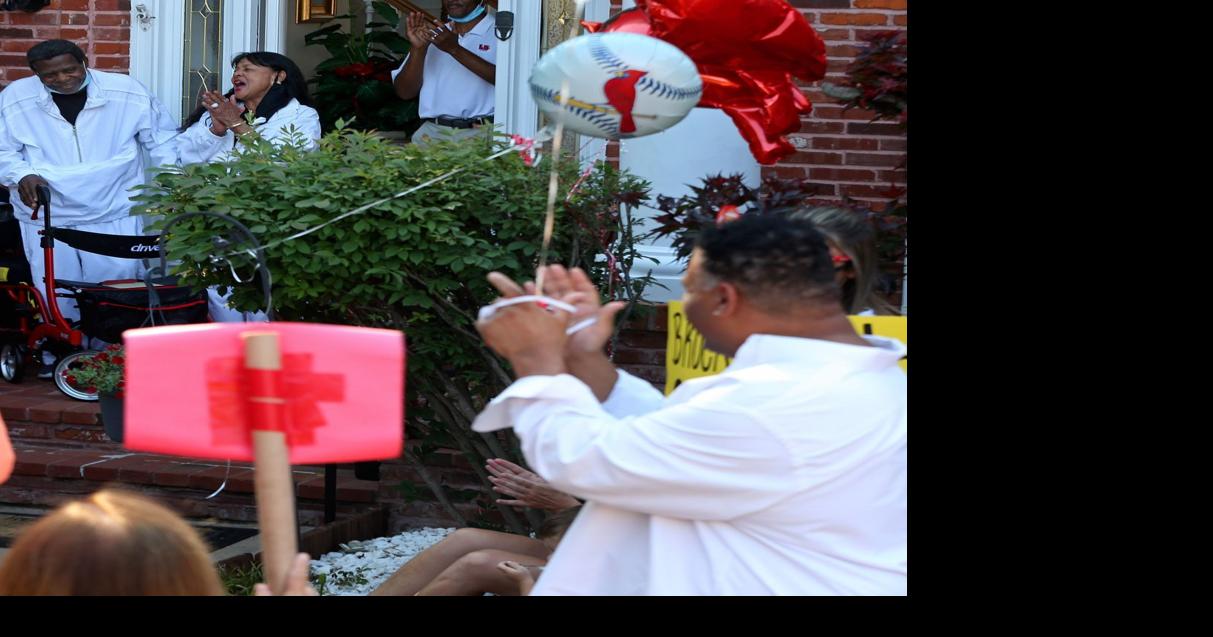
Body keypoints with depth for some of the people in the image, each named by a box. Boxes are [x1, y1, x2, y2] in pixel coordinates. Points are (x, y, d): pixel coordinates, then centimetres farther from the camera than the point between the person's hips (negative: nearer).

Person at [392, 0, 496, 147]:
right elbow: (405, 92, 13)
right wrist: (418, 48, -3)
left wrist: (454, 49, -17)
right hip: (433, 132, 4)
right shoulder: (434, 36, 19)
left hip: (481, 132, -4)